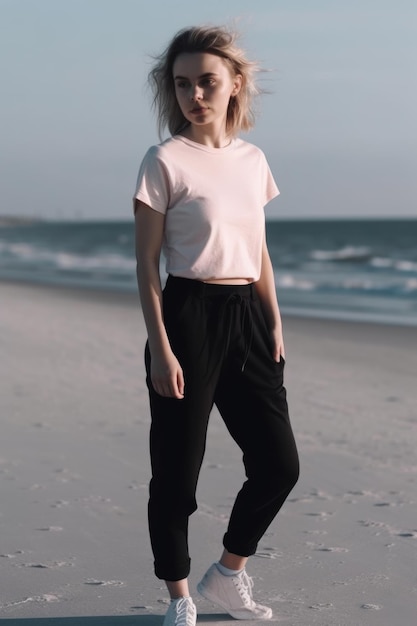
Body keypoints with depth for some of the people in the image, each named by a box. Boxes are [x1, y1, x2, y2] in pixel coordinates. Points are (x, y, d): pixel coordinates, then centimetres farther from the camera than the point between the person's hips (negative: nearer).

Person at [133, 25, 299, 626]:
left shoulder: (253, 159, 9)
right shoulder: (166, 161, -7)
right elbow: (147, 262, -8)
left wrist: (275, 326, 10)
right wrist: (160, 347, -13)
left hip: (247, 317, 6)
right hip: (188, 315, -6)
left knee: (279, 463, 6)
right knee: (177, 468, 2)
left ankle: (228, 574, 27)